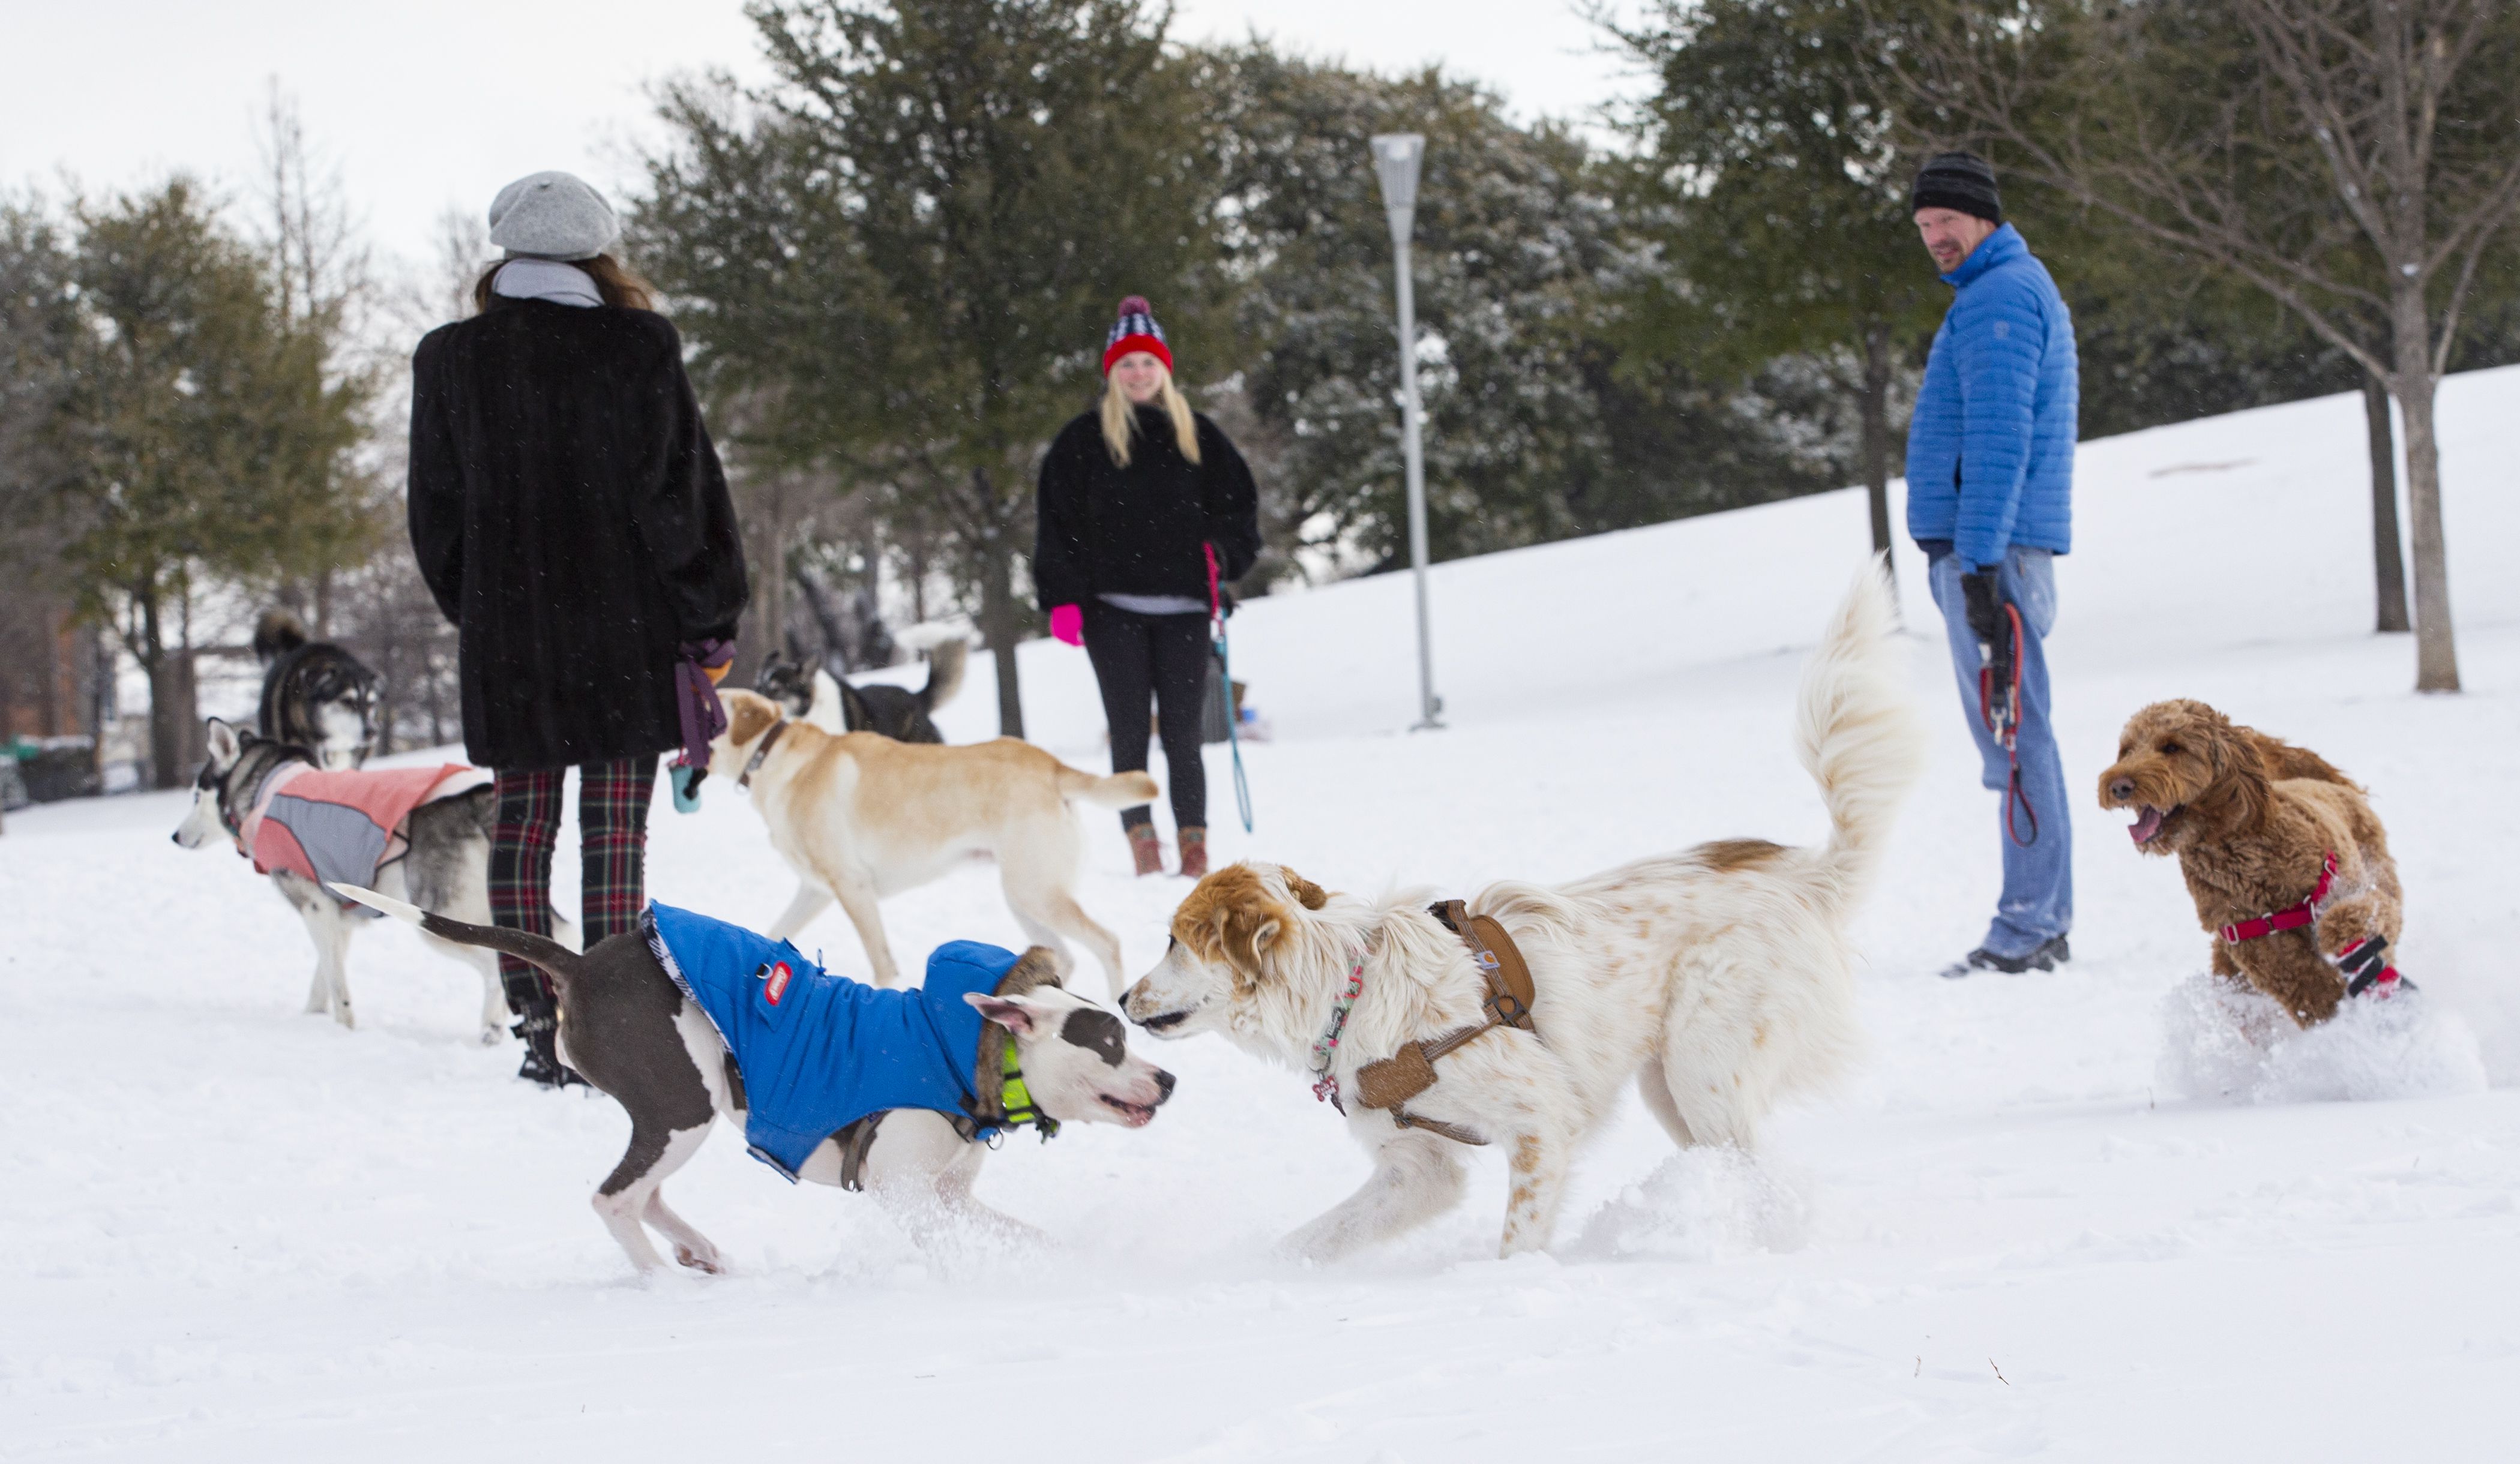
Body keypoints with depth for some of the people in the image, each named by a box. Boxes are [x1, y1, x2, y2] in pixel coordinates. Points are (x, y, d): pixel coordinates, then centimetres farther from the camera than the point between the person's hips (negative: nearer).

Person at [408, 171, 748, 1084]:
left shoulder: (449, 360, 2)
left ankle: (539, 1029, 4)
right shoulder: (637, 348, -6)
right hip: (626, 632, -2)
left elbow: (437, 512, 7)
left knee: (523, 827, 8)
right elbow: (682, 494, -5)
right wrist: (710, 622, 2)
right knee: (616, 835, 1)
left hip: (506, 638, 2)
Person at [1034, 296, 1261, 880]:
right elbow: (1057, 526, 4)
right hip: (1113, 608, -1)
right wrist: (1063, 600, -7)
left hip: (1182, 610, 1)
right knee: (1129, 734, -3)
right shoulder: (1083, 441, 7)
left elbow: (1239, 504, 16)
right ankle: (1142, 844, -2)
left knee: (1183, 734, -1)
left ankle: (1194, 846, 2)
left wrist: (1222, 554, -3)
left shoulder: (1196, 436, 12)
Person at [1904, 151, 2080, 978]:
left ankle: (2026, 931, -11)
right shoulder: (2020, 289, 22)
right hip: (1988, 546, 11)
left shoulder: (1998, 297, -12)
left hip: (1989, 542, -11)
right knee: (2016, 733, 11)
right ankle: (2045, 923, 14)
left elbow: (1999, 437, -20)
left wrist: (1978, 563, -24)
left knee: (2011, 733, -11)